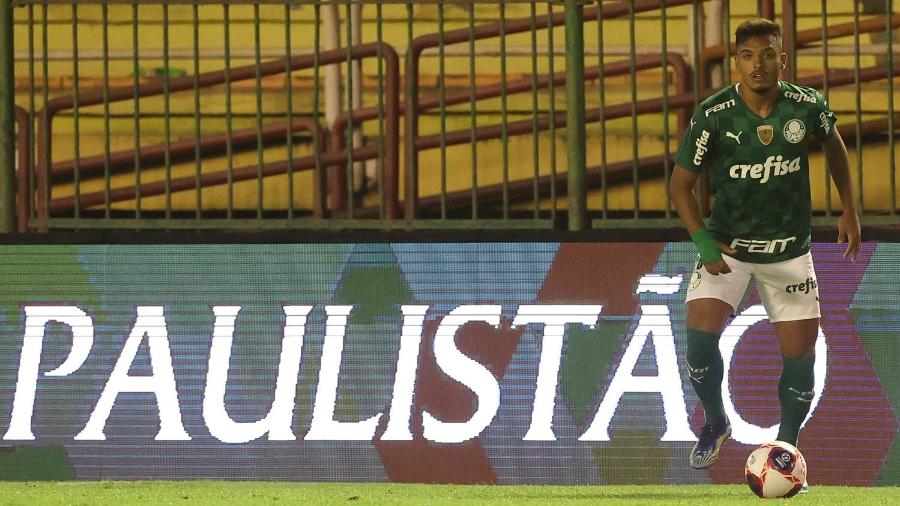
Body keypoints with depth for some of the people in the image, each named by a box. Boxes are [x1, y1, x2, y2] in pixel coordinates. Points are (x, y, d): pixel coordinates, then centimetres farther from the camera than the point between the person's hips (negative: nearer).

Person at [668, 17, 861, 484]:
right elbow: (681, 183, -9)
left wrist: (849, 210, 13)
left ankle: (786, 446, 23)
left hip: (789, 250, 1)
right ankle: (715, 424, 10)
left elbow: (833, 143, 11)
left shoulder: (807, 107, -12)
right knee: (700, 336, -18)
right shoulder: (712, 115, -17)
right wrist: (702, 240, -23)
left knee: (800, 355, 0)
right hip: (727, 246, -1)